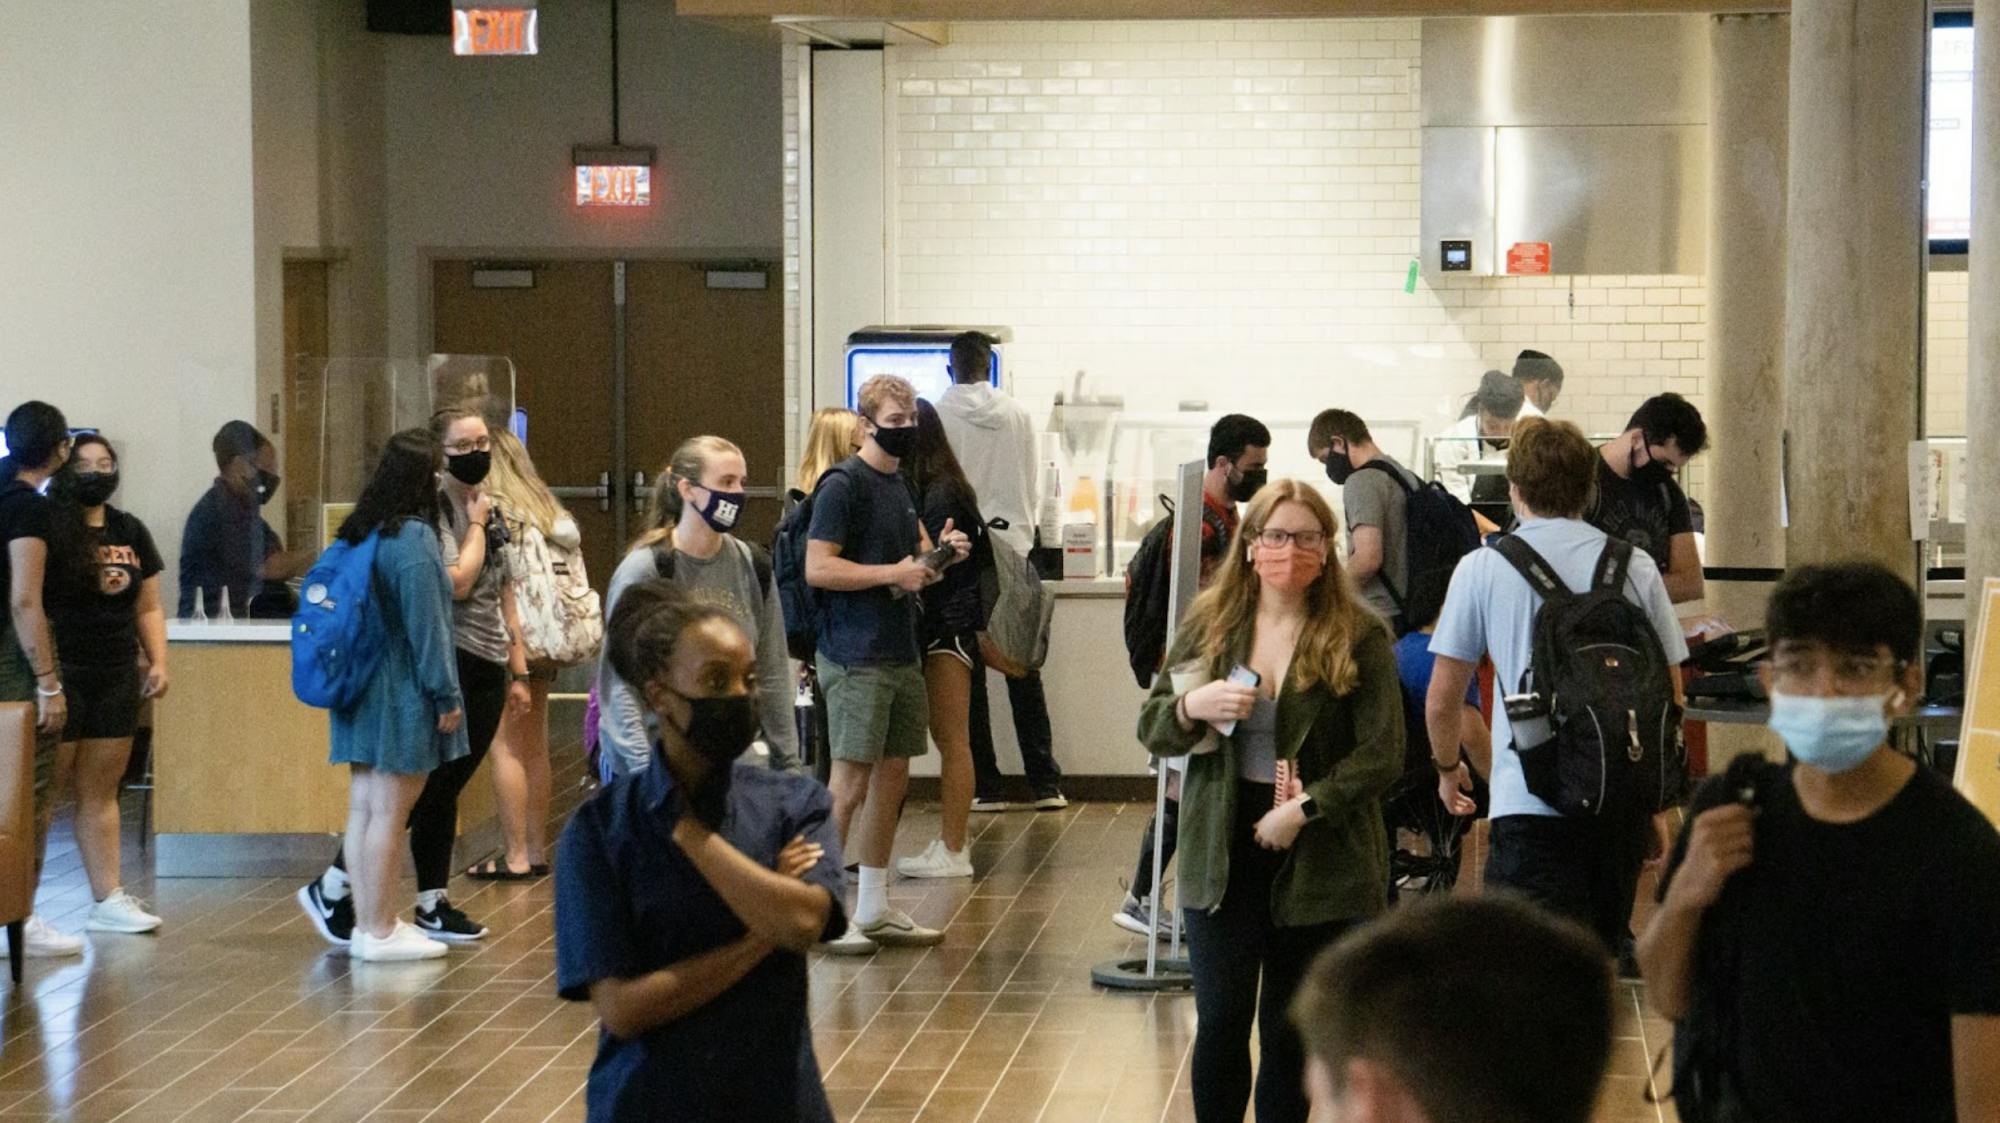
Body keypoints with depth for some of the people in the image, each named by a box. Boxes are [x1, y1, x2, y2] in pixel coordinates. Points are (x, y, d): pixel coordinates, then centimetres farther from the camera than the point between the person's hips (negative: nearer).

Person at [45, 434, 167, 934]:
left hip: (116, 679, 6)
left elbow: (148, 607, 18)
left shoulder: (131, 532, 13)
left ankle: (108, 898, 13)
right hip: (61, 678, -6)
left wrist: (158, 662, 5)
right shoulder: (48, 531, -6)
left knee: (101, 792, 10)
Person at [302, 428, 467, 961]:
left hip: (363, 692, 9)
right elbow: (426, 625, -17)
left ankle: (367, 922, 17)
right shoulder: (413, 538, -16)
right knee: (390, 813, -3)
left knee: (365, 808, 11)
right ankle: (378, 931, 1)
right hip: (404, 695, -9)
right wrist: (447, 695, -11)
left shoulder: (362, 533, 10)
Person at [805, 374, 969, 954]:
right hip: (856, 660, -9)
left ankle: (873, 909, 19)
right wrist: (892, 573, -18)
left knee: (893, 778, 11)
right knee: (850, 782, -9)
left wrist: (941, 555, 5)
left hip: (901, 655, 9)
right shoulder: (843, 484, -10)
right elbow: (818, 568, -17)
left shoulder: (900, 486, 16)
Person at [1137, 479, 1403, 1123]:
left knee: (1291, 1033, 7)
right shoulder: (1209, 624, 5)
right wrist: (1192, 708, -15)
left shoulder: (1359, 637, -3)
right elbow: (1151, 729, 7)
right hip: (1223, 857, 2)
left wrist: (1304, 810, -17)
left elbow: (1381, 755, -8)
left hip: (1320, 862, -1)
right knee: (1221, 1021, -1)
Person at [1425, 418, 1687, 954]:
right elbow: (1670, 693, 10)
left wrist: (1447, 769, 22)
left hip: (1531, 804, -4)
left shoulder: (1482, 569, -1)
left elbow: (1442, 700, 2)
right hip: (1623, 803, 4)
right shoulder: (1636, 567, 6)